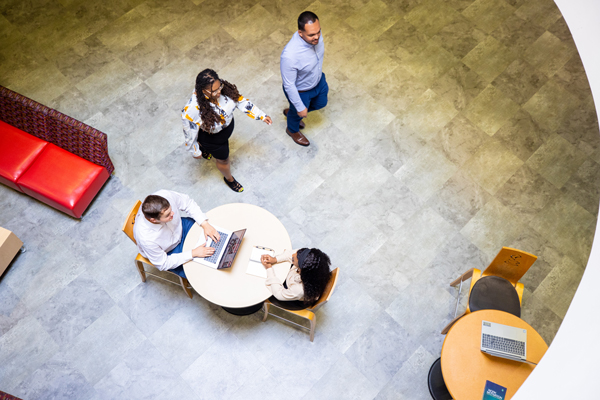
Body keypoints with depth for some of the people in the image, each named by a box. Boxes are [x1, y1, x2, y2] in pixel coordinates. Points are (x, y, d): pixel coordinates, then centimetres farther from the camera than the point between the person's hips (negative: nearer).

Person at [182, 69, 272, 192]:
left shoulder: (224, 88, -29)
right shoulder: (193, 110, -43)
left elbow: (239, 100, -13)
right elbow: (190, 134, -27)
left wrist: (261, 115, -12)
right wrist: (195, 152, -11)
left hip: (228, 125, 5)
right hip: (212, 138, -5)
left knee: (224, 145, 37)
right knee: (223, 159, 22)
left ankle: (205, 149, 75)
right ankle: (229, 179, 57)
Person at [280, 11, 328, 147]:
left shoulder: (315, 33, -23)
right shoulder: (290, 55, -44)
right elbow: (289, 85, -29)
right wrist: (300, 107, -18)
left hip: (318, 80, 6)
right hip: (300, 91, -6)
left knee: (321, 103, 33)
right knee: (298, 113, 25)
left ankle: (290, 112, 60)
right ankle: (292, 130, 62)